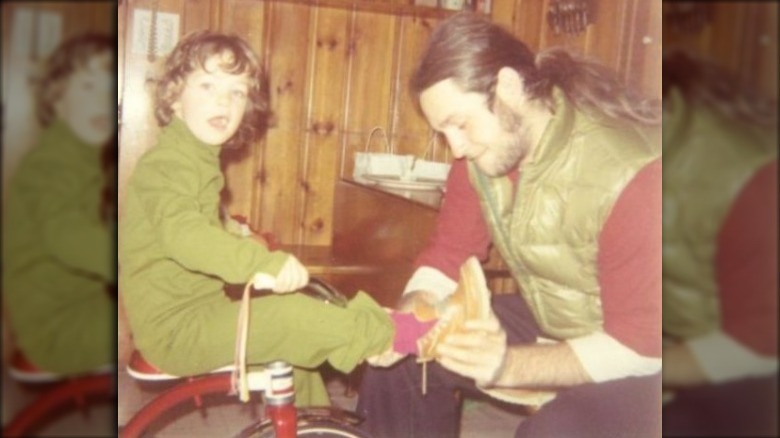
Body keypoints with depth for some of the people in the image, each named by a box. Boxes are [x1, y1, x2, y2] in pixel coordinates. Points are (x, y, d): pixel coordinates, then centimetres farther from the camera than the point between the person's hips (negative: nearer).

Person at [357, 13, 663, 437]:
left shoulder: (630, 174, -29)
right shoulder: (480, 149, -9)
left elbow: (641, 345, -26)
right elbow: (448, 255, 0)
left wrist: (510, 366, -37)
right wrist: (412, 311, -21)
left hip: (640, 360, -6)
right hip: (549, 325, 6)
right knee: (398, 362, 1)